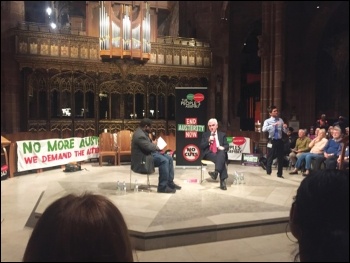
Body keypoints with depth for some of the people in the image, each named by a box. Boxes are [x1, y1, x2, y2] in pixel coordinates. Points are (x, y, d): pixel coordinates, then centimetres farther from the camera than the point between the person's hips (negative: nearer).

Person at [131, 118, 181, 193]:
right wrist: (154, 144, -6)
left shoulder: (142, 132, 11)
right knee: (164, 161, -27)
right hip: (143, 159, -11)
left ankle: (170, 182, 10)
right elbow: (149, 147, -27)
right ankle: (162, 187, -21)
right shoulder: (140, 135, -24)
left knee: (169, 158, 4)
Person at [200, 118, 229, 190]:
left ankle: (216, 172, -55)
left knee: (221, 154, -40)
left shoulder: (222, 134, 19)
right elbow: (201, 147, 7)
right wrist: (209, 141, -10)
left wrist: (223, 147, -15)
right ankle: (223, 180, -43)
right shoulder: (205, 134, 18)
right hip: (209, 154, -1)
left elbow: (227, 146, 10)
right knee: (221, 160, -36)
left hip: (219, 153, 1)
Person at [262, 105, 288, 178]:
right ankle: (268, 173, 17)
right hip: (272, 141, -4)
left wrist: (285, 127, -13)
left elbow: (285, 132, 9)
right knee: (270, 158, 3)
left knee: (280, 158, 11)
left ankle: (279, 174, 25)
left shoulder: (280, 120, 7)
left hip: (279, 141, 4)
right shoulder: (267, 121, -5)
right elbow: (264, 129, -26)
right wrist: (273, 125, -34)